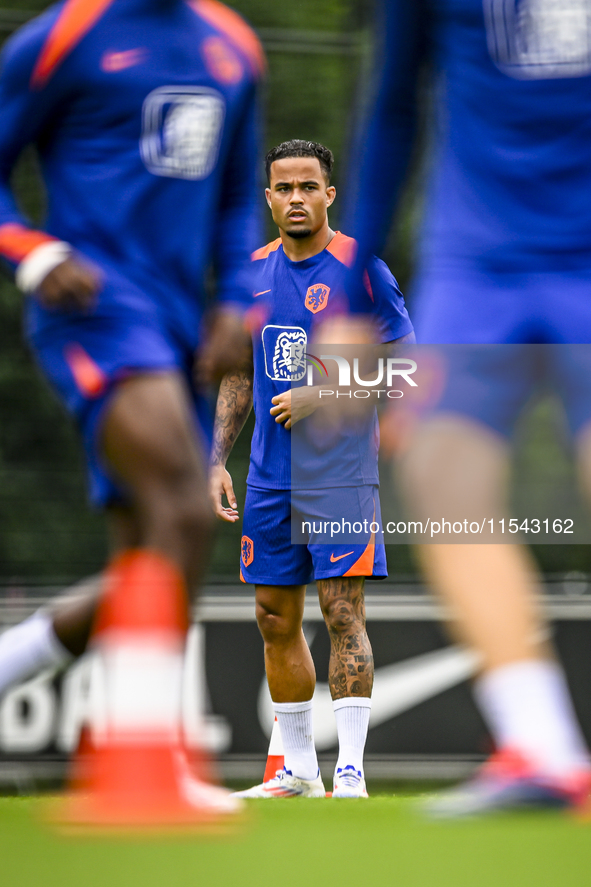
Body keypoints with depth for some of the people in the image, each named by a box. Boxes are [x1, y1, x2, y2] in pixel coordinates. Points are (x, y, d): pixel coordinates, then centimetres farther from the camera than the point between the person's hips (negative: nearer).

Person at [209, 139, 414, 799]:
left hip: (340, 473, -6)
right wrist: (218, 460, 11)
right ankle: (299, 771, 19)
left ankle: (351, 774, -10)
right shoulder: (254, 272, 10)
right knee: (276, 619, 8)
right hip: (269, 475, 6)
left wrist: (321, 397, -15)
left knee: (343, 613, -10)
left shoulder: (360, 267, -6)